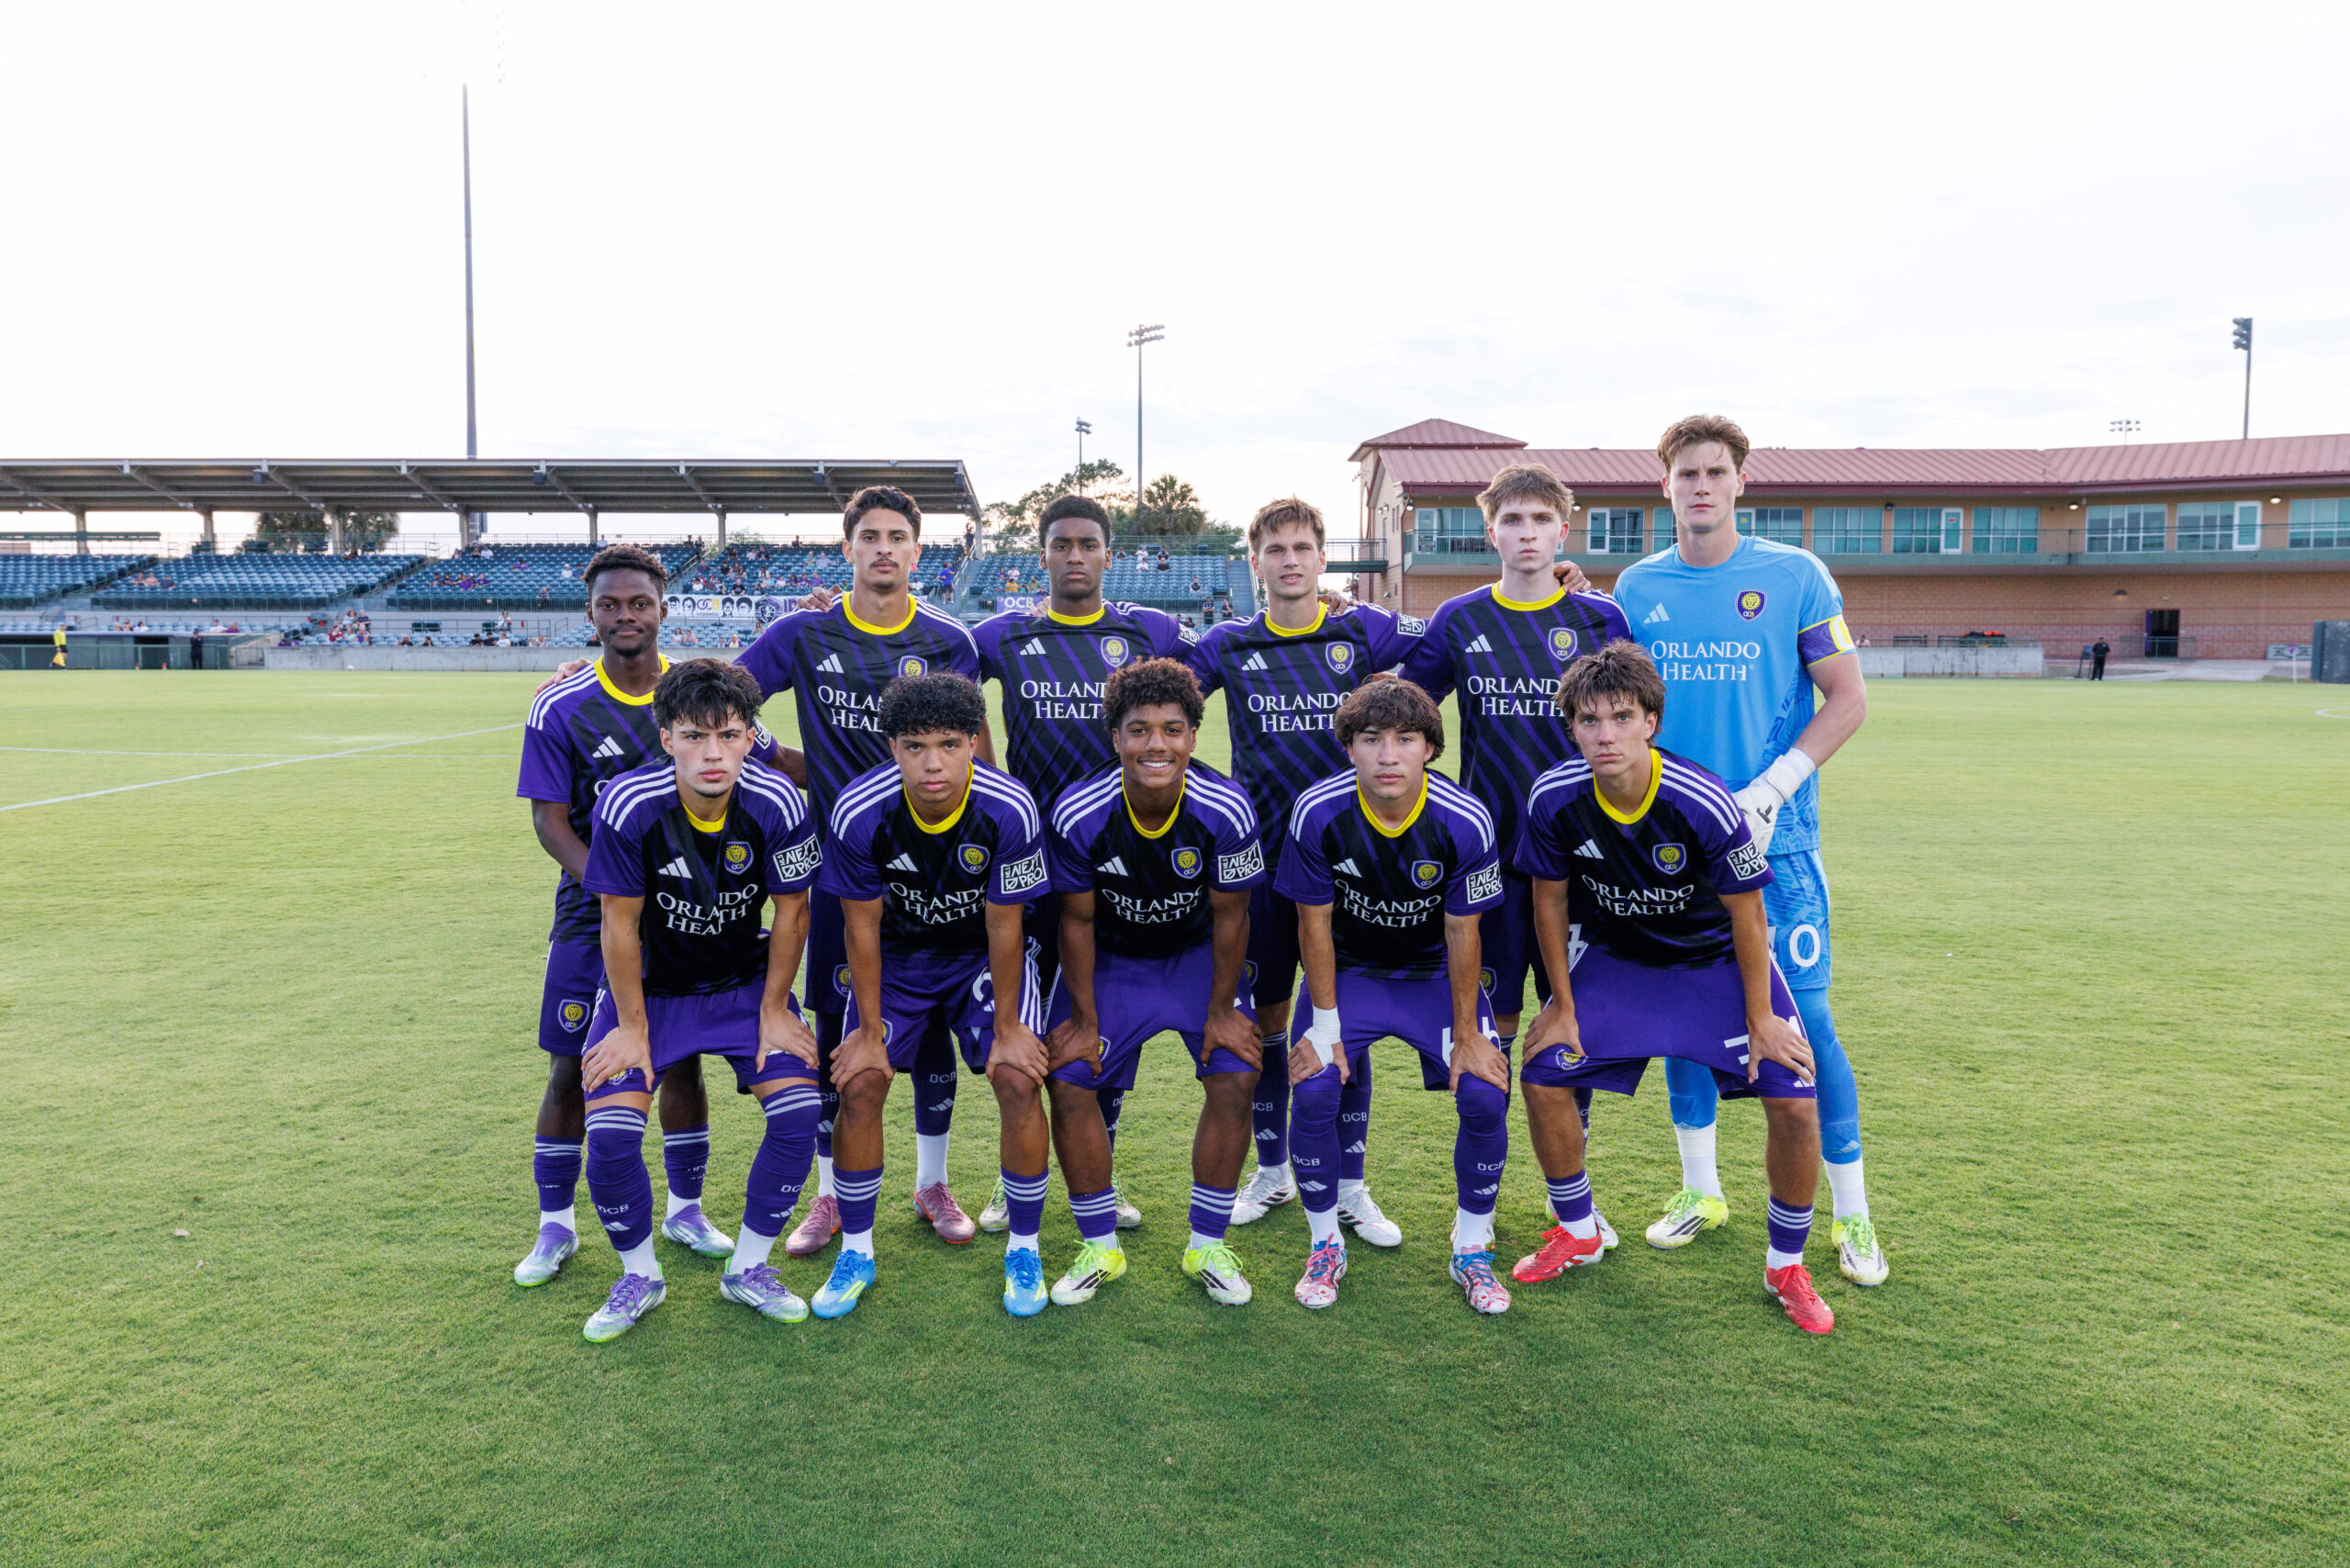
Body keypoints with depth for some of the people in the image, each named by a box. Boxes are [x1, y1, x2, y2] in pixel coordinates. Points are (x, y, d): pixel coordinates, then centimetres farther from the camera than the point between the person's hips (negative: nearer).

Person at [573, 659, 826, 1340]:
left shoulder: (778, 805, -23)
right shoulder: (628, 806, -27)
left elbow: (791, 912, -9)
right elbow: (620, 923, -16)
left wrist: (774, 1011, -5)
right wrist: (632, 1027, -9)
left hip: (744, 981, 1)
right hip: (649, 985, -1)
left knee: (799, 1112, -14)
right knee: (610, 1133, -15)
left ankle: (749, 1268, 10)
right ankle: (639, 1275, 13)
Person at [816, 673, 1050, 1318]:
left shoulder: (1010, 811, -29)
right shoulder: (861, 813, -27)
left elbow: (1002, 926, -18)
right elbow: (862, 925, -14)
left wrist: (1007, 1027, -10)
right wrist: (870, 1029, -8)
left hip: (985, 955, -1)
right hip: (897, 956, 1)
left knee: (1020, 1079, -15)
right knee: (860, 1083, -11)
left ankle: (1023, 1250, 5)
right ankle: (856, 1252, 9)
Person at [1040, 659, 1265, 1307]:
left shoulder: (1225, 811, -26)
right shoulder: (1079, 815, -27)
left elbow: (1230, 918, -12)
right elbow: (1078, 921, -12)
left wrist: (1221, 1010, -7)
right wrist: (1085, 1018, -8)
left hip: (1197, 955, 0)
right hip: (1109, 959, 0)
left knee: (1235, 1079, -14)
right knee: (1069, 1082, -12)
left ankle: (1207, 1247, 6)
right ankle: (1100, 1247, 8)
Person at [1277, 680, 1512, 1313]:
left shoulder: (1464, 822, -24)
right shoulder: (1318, 814, -23)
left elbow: (1461, 932, -13)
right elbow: (1314, 922, -12)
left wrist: (1467, 1034, -8)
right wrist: (1325, 1022, -10)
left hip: (1437, 974, 0)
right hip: (1349, 970, 0)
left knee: (1485, 1094, -16)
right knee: (1314, 1091, -20)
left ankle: (1471, 1249, 10)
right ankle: (1326, 1246, 5)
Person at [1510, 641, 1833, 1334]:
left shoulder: (1703, 804, -31)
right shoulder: (1553, 799, -22)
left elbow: (1746, 914, -16)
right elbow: (1549, 899, -6)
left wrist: (1760, 1018, -9)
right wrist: (1563, 1006, -1)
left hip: (1717, 958, -2)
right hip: (1614, 953, 3)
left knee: (1794, 1098, -14)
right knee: (1541, 1073, -7)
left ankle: (1786, 1264, 12)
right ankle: (1578, 1233, 19)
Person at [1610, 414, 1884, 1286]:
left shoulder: (1795, 577, -3)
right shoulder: (1638, 588, 6)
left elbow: (1847, 702, -2)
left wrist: (1771, 790, -13)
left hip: (1775, 838, -3)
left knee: (1803, 1018, -2)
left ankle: (1851, 1212, 14)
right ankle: (1700, 1191, 25)